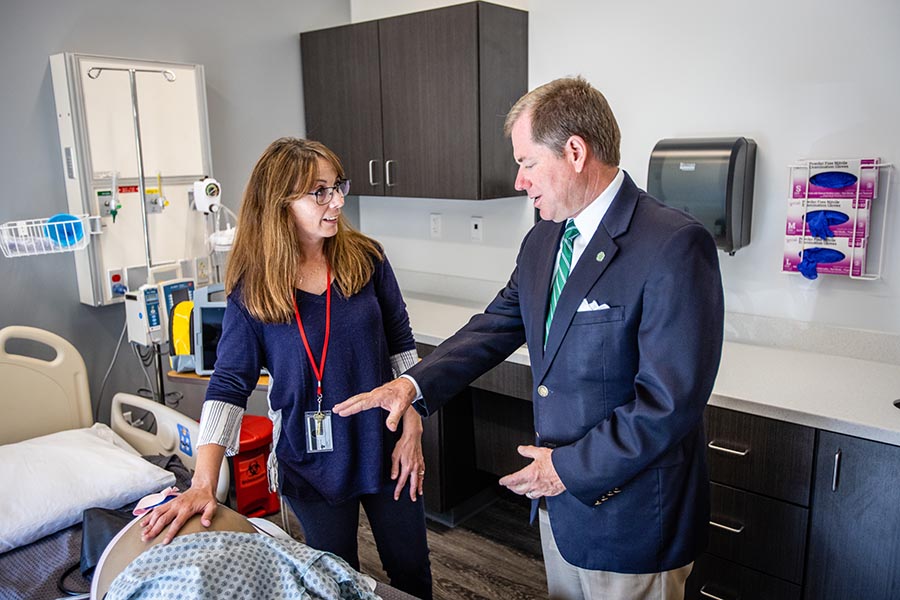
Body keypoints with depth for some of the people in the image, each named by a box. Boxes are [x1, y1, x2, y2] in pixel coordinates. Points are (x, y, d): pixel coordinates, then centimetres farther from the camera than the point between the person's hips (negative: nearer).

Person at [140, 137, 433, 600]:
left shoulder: (366, 259, -8)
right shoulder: (251, 289, -11)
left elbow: (402, 347, -1)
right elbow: (229, 385, -11)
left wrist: (411, 431, -3)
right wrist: (203, 485, -18)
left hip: (384, 450, 2)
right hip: (311, 461, -1)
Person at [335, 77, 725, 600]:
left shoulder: (675, 245, -24)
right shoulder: (543, 240, 3)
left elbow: (671, 399, -26)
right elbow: (498, 325, 6)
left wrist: (570, 467, -18)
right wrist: (415, 383, -7)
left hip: (631, 519, -7)